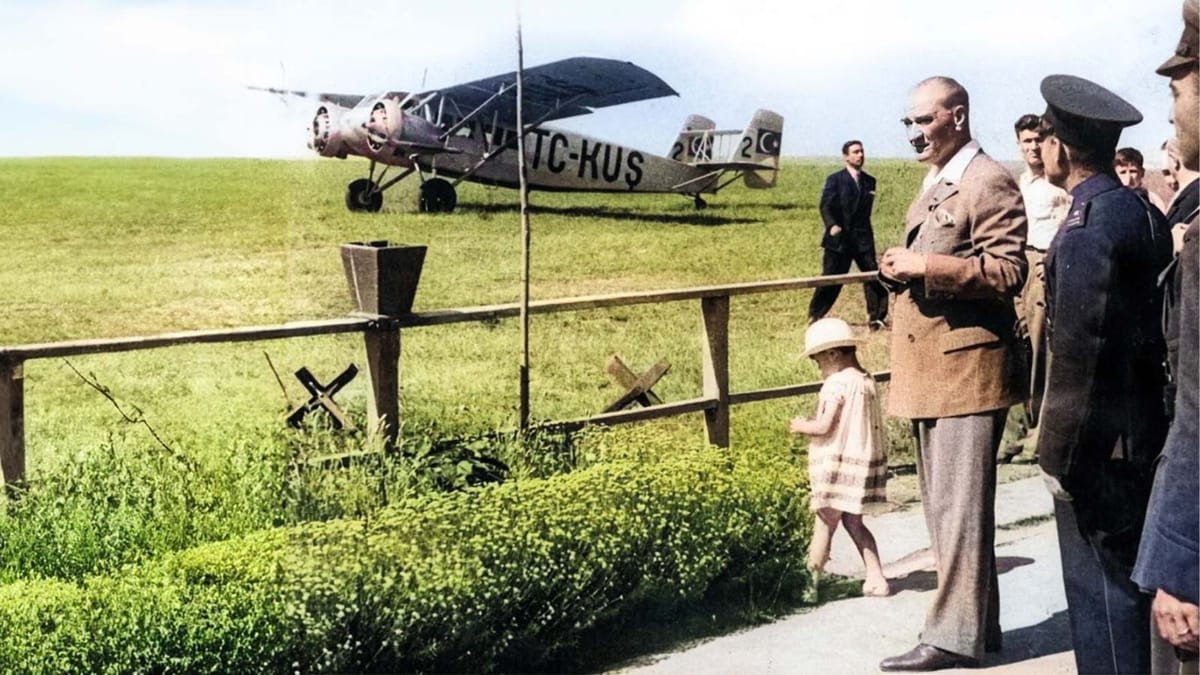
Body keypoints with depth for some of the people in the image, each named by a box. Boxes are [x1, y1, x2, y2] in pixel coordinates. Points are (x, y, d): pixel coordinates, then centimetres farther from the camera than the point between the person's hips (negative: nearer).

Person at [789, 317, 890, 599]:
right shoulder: (867, 381, 10)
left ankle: (811, 580, 9)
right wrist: (814, 423, 18)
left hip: (839, 464, -9)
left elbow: (825, 427, -19)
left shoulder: (837, 383, -15)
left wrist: (802, 426, 0)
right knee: (854, 522, 18)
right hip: (866, 460, 9)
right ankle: (876, 578, 14)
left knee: (825, 525, 1)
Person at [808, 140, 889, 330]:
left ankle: (875, 317, 6)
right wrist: (832, 225, -27)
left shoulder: (870, 181, 12)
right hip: (839, 237, -4)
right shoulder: (835, 179, -1)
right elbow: (825, 206, -11)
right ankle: (814, 316, 16)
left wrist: (865, 230, 11)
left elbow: (866, 209, 18)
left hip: (863, 238, 4)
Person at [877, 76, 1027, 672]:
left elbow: (1007, 271, -18)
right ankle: (977, 623, 24)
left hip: (967, 365, -10)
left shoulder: (988, 182, -10)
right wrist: (900, 267, 10)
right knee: (942, 504, 14)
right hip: (928, 367, 10)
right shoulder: (933, 184, 21)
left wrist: (924, 266, -20)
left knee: (959, 505, -6)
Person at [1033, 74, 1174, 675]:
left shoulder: (1087, 230, -19)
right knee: (1131, 580, 18)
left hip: (1098, 446, -9)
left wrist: (1058, 455, -15)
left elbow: (1077, 353, -21)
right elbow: (1156, 329, 13)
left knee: (1103, 592, 0)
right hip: (1144, 437, 9)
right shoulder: (1146, 214, 8)